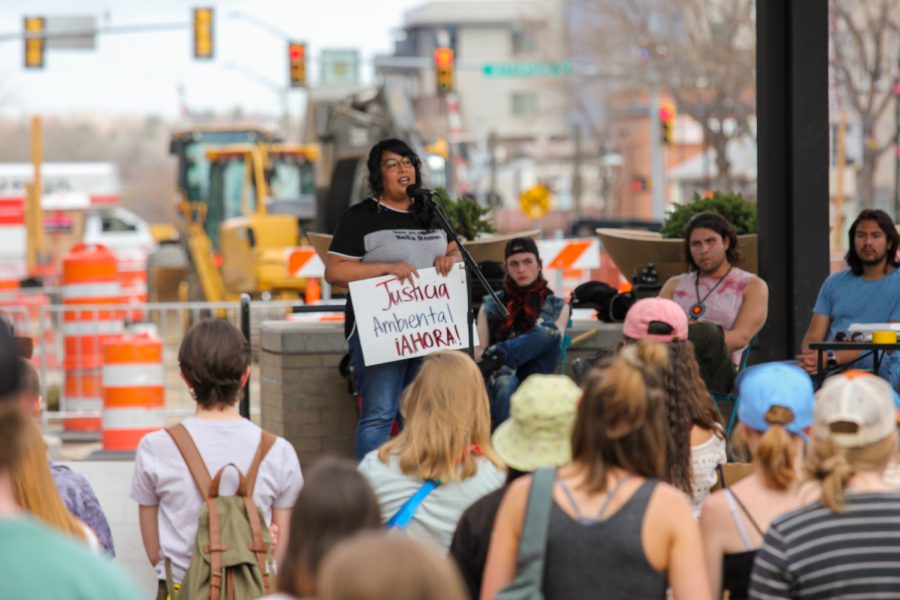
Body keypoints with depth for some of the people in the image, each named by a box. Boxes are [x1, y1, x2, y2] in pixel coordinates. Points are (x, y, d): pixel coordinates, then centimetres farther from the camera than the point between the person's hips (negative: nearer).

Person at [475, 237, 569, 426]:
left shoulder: (557, 306, 17)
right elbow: (478, 351, 10)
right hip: (499, 377, 0)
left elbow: (554, 338, 1)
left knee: (549, 329, -26)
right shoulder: (490, 305, 18)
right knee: (505, 383, -40)